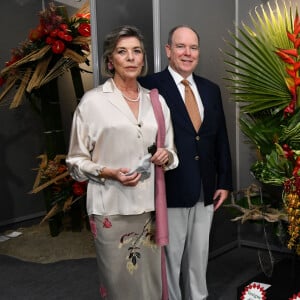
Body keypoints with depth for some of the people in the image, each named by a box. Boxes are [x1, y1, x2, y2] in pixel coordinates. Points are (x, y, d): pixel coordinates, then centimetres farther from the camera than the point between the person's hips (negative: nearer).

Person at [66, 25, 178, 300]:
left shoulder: (156, 100, 9)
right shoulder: (93, 100, -4)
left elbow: (171, 150, 18)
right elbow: (76, 161, -1)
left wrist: (166, 156, -4)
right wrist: (108, 172, -17)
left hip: (151, 205, 4)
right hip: (112, 207, -3)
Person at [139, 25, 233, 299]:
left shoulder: (211, 89, 10)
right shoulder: (151, 86, -9)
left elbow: (221, 139, 12)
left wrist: (224, 182, 9)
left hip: (206, 191, 5)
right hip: (170, 190, -5)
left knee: (199, 255, 18)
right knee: (170, 256, 10)